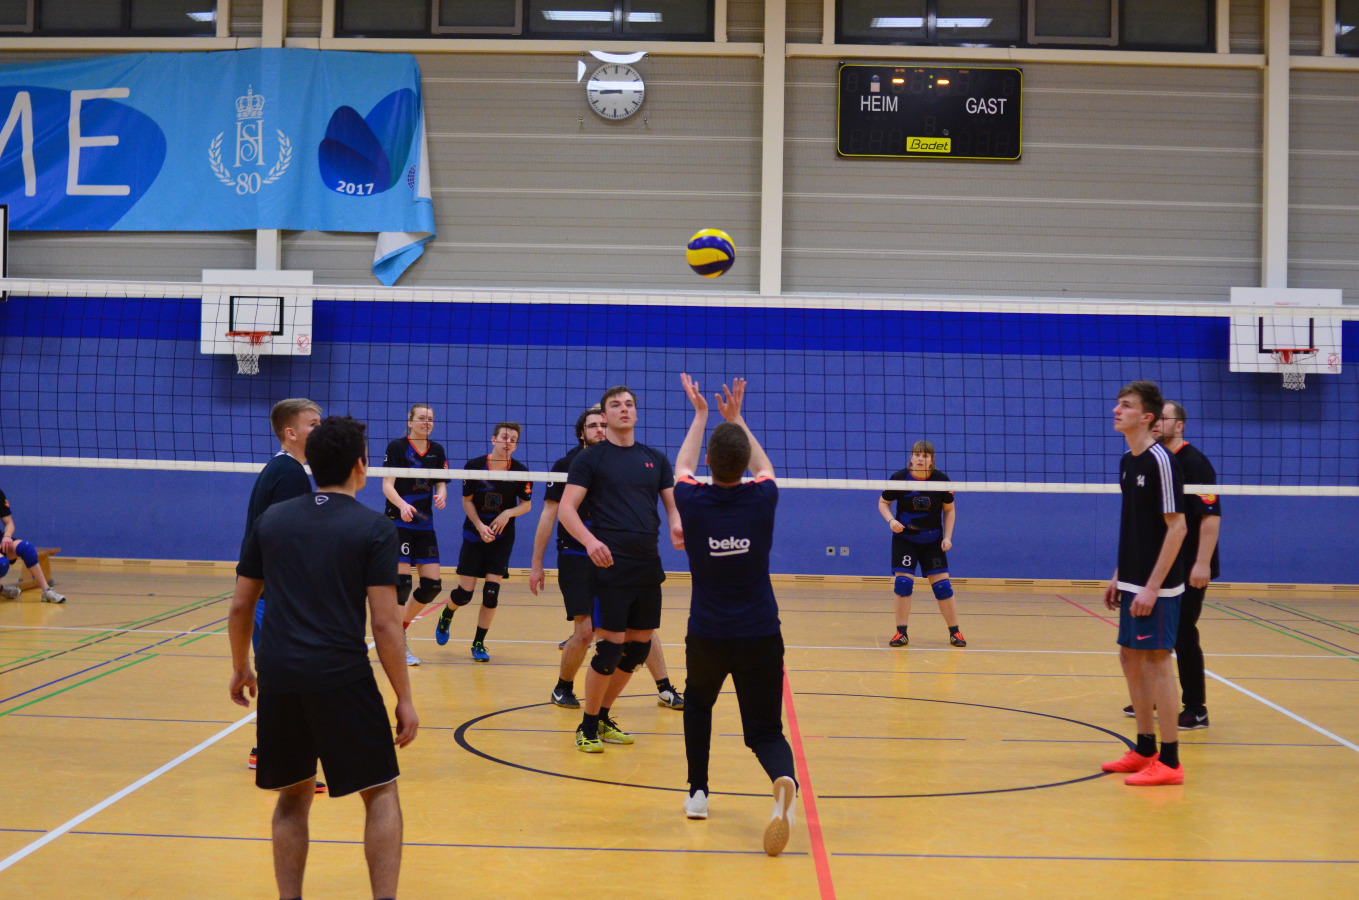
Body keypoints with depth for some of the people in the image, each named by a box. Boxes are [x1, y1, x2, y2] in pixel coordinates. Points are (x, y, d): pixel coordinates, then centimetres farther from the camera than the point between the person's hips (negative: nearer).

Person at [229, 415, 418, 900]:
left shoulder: (270, 519, 8)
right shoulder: (374, 528, -4)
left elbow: (240, 606, 12)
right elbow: (385, 623, -8)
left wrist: (240, 668, 26)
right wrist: (404, 698, -2)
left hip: (278, 678, 4)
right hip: (343, 678, -4)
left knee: (293, 796, 18)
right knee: (381, 795, 9)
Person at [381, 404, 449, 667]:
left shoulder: (437, 450, 10)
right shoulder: (396, 447, -5)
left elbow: (441, 485, 9)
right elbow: (387, 485, -11)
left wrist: (440, 496, -15)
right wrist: (402, 504, -30)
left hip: (425, 525, 6)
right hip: (398, 524, -6)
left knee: (432, 585, 2)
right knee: (402, 582, -11)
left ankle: (400, 625, 22)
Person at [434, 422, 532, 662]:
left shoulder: (521, 471, -8)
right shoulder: (474, 466, -10)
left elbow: (526, 504, 1)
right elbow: (467, 500, -2)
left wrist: (508, 513, -19)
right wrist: (480, 526, -15)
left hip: (502, 538, 1)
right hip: (474, 535, -1)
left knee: (492, 592, -7)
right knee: (464, 593, -2)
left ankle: (478, 644, 9)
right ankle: (446, 616, 33)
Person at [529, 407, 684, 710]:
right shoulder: (567, 465, -4)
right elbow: (549, 514, -2)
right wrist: (537, 564, -3)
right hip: (576, 558, -3)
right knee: (585, 631, -10)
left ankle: (666, 691, 12)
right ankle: (563, 688, 15)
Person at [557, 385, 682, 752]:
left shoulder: (655, 459, 14)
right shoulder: (590, 458, 1)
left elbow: (673, 504, 15)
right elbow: (566, 509, -6)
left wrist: (677, 527, -9)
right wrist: (590, 540, -24)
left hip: (648, 566, 5)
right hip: (611, 566, -5)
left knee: (639, 647, 8)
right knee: (611, 645, -8)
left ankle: (603, 718, 26)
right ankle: (588, 726, 10)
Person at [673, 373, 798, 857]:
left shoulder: (693, 502, -8)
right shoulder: (762, 500, -7)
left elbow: (682, 466, 17)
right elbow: (764, 466, 19)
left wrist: (701, 415, 28)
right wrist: (736, 418, 27)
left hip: (707, 636, 0)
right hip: (761, 636, 0)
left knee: (698, 704, 30)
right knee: (765, 731, 4)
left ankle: (698, 793, 27)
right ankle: (784, 780, -28)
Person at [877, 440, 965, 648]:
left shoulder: (941, 480, -10)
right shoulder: (899, 479, -12)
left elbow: (949, 510, 2)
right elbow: (883, 502, 2)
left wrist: (947, 537, -8)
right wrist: (891, 520, -18)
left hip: (933, 542, 1)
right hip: (904, 539, -1)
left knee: (942, 586, -3)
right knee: (903, 583, -10)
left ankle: (954, 632, 10)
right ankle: (901, 633, 1)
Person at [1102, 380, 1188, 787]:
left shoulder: (1161, 460, -14)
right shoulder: (1127, 462, 11)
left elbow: (1176, 527, -17)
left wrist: (1153, 586, -20)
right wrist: (1118, 576, 16)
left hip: (1156, 586, -9)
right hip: (1133, 582, 9)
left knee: (1156, 660, -5)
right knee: (1131, 657, 12)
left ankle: (1169, 762, 2)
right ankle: (1145, 750, 24)